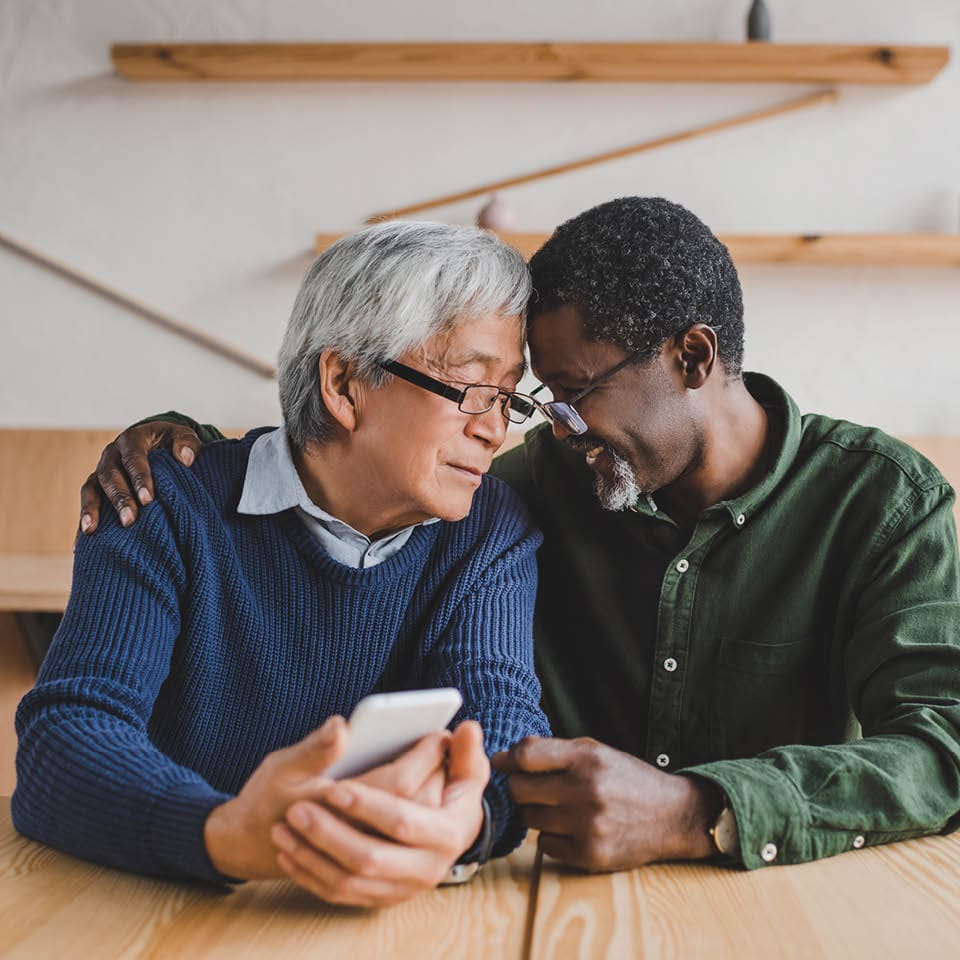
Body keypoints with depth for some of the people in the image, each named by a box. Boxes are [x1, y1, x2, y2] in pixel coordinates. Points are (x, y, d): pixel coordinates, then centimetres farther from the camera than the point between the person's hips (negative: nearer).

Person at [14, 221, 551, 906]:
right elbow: (66, 735, -18)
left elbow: (501, 715, -13)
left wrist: (465, 819, -37)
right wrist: (228, 835, -38)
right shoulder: (170, 506, -8)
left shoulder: (493, 529, 1)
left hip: (384, 922, 1)